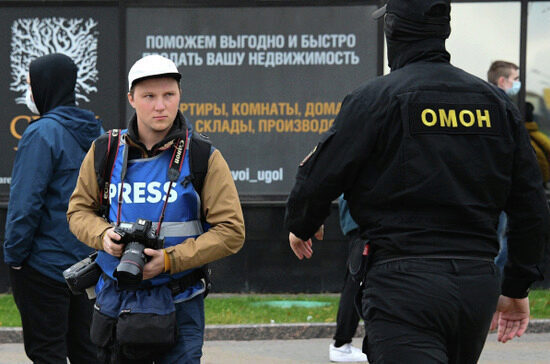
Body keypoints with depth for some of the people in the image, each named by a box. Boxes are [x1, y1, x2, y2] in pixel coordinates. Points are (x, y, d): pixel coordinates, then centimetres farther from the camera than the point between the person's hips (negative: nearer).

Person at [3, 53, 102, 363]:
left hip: (45, 263, -8)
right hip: (88, 262, 8)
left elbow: (26, 202, -18)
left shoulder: (42, 134, -15)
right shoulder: (94, 133, 9)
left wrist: (14, 254, -10)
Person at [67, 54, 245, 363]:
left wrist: (170, 259, -16)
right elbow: (79, 210, 15)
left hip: (178, 302, -3)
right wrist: (103, 235, -8)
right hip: (116, 300, 3)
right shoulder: (105, 152, 4)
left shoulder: (204, 158, -4)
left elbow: (231, 232, -6)